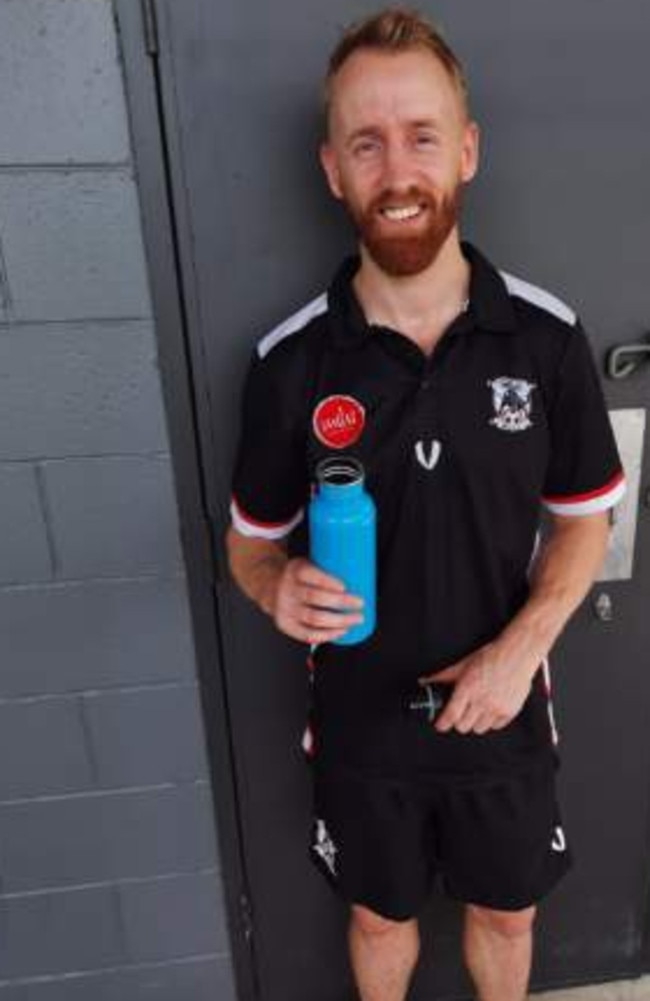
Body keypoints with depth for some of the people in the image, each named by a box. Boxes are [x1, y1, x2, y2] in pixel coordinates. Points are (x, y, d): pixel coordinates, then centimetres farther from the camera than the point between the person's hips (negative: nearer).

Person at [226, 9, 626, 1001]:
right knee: (381, 917, 26)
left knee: (505, 913, 28)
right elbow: (250, 540, -4)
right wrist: (278, 587, -26)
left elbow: (585, 521, -2)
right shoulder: (290, 360, -15)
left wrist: (522, 647, -16)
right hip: (360, 717, 0)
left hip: (503, 711, 1)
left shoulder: (548, 337, -12)